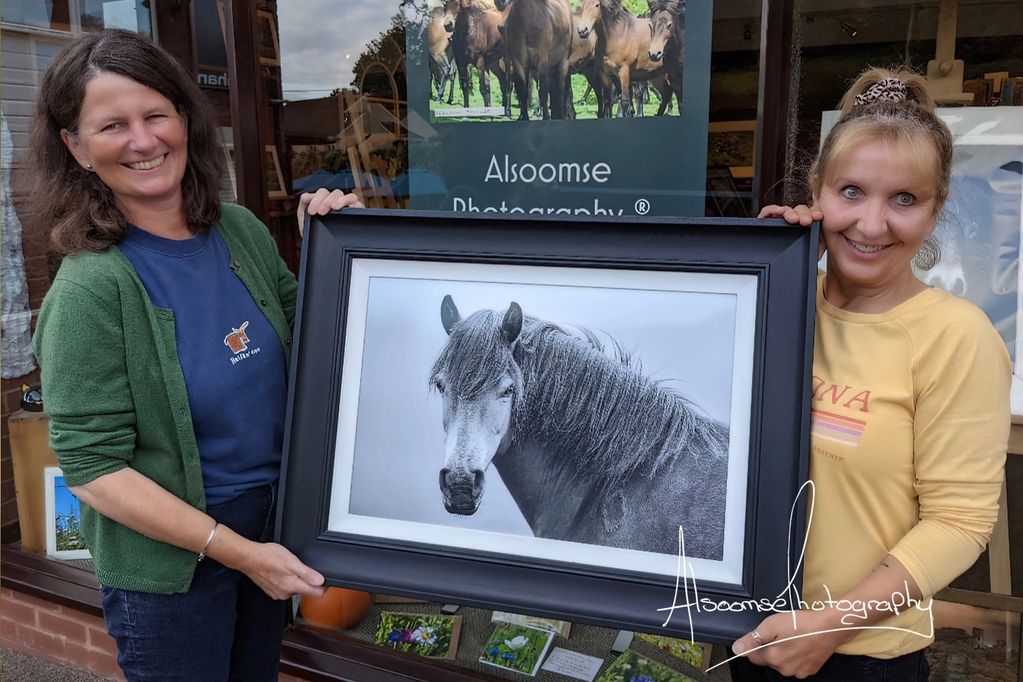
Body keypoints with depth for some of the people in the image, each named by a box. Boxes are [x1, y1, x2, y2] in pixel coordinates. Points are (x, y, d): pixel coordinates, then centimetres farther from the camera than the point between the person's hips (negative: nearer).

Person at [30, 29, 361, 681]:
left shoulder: (242, 231, -4)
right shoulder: (90, 287, -21)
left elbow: (304, 337, 11)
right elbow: (94, 466, -19)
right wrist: (237, 551, -20)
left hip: (272, 524, 6)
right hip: (168, 566, -5)